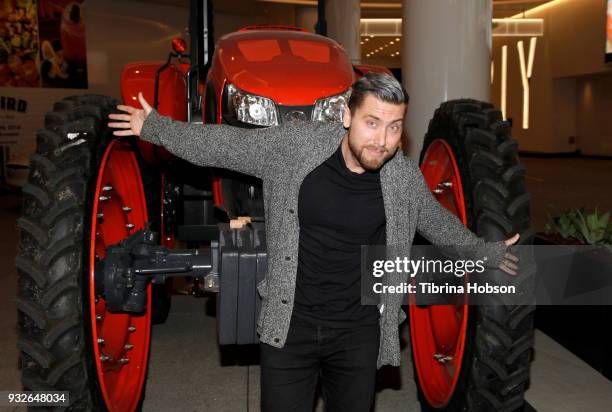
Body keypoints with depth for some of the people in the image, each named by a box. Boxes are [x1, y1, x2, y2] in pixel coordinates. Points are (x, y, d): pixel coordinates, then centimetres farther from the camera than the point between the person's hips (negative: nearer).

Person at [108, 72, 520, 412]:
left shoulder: (404, 176, -5)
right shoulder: (295, 145, -12)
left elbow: (438, 222, 14)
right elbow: (227, 145, 0)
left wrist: (487, 252, 25)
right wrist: (156, 127, 6)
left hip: (359, 332, 2)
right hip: (288, 325, -1)